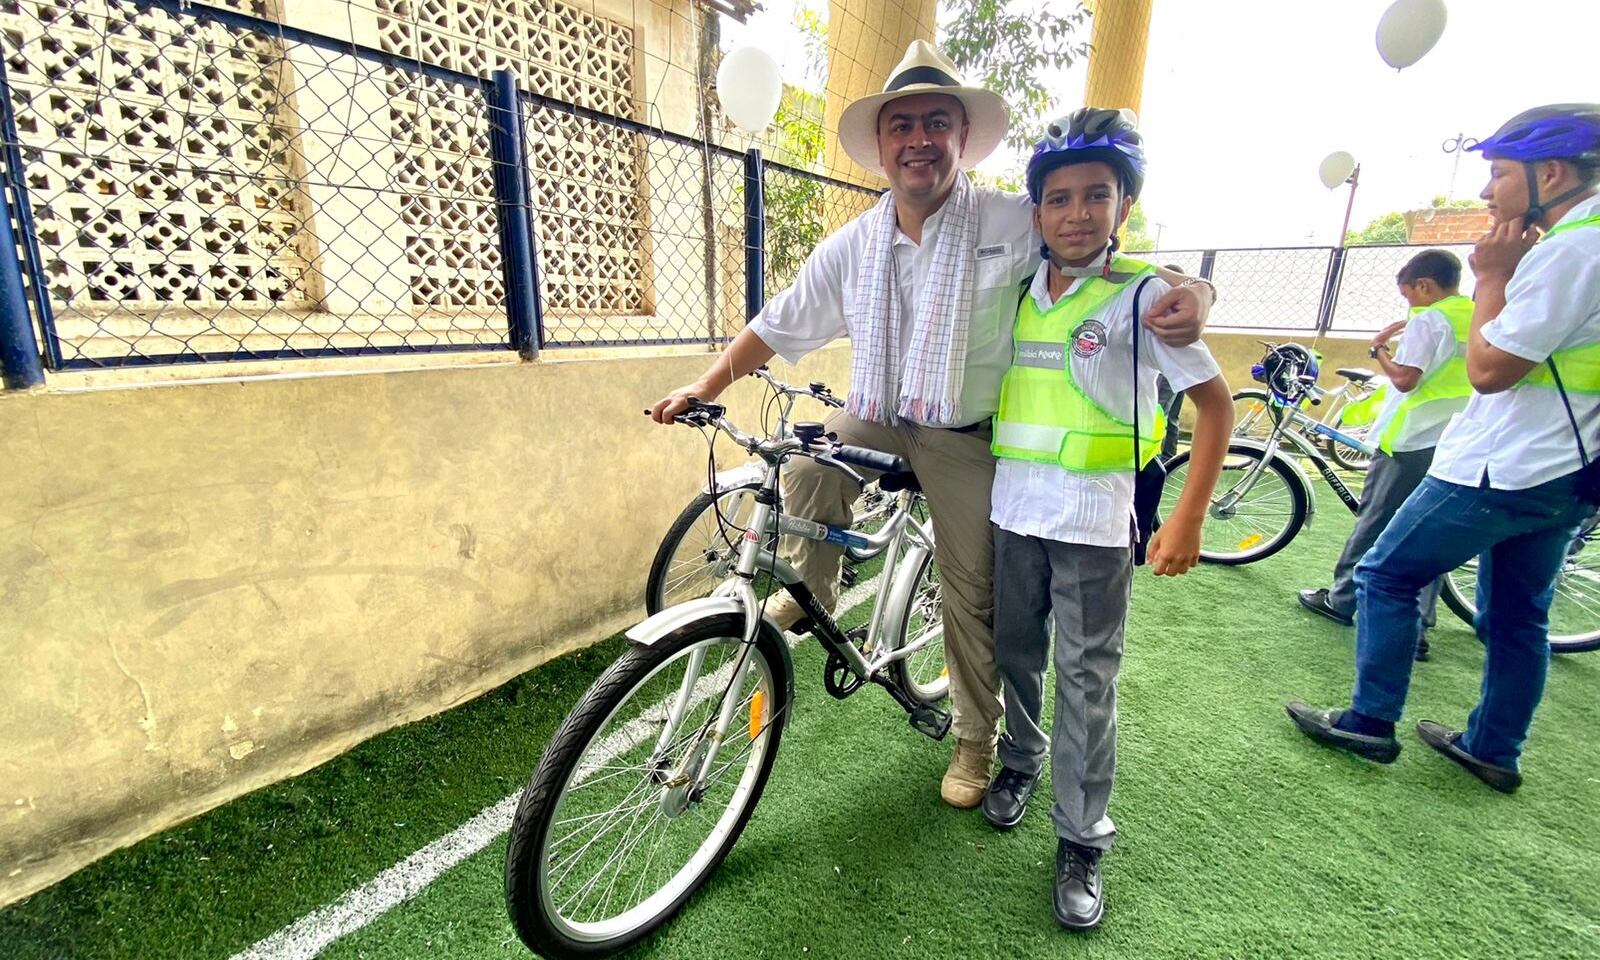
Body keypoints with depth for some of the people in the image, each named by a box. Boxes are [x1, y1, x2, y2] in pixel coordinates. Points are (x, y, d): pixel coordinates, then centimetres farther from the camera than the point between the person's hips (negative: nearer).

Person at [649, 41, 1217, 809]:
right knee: (805, 470, -27)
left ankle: (974, 738, 30)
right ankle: (811, 595, 4)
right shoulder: (851, 247, -2)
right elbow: (778, 325, 2)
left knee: (972, 595, 5)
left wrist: (1189, 290, -27)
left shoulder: (1019, 224, -11)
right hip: (878, 416, 3)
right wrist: (707, 384, -4)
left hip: (966, 437, -2)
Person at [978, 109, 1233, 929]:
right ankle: (1020, 761, 41)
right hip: (1013, 510, 5)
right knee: (1016, 655, 17)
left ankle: (1082, 839, 20)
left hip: (1093, 522, -4)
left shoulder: (1143, 294, -6)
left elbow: (1215, 401, -5)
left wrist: (1188, 518, -11)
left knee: (1087, 681, 4)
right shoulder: (1019, 294, 7)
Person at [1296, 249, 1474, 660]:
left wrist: (1378, 347, -5)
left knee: (1373, 525, 4)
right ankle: (1417, 627, 10)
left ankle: (1342, 599, 15)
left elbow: (1404, 378, -19)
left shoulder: (1429, 321, -12)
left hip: (1410, 442, -7)